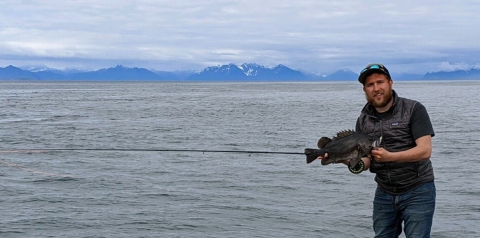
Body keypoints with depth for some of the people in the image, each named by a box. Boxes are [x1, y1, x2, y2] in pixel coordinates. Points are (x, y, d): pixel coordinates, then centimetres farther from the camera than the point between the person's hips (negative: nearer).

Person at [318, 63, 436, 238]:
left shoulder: (413, 110, -9)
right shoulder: (363, 120, 4)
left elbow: (425, 150, -18)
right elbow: (364, 163, -1)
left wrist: (389, 156, -30)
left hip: (417, 192, -4)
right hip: (384, 194, 5)